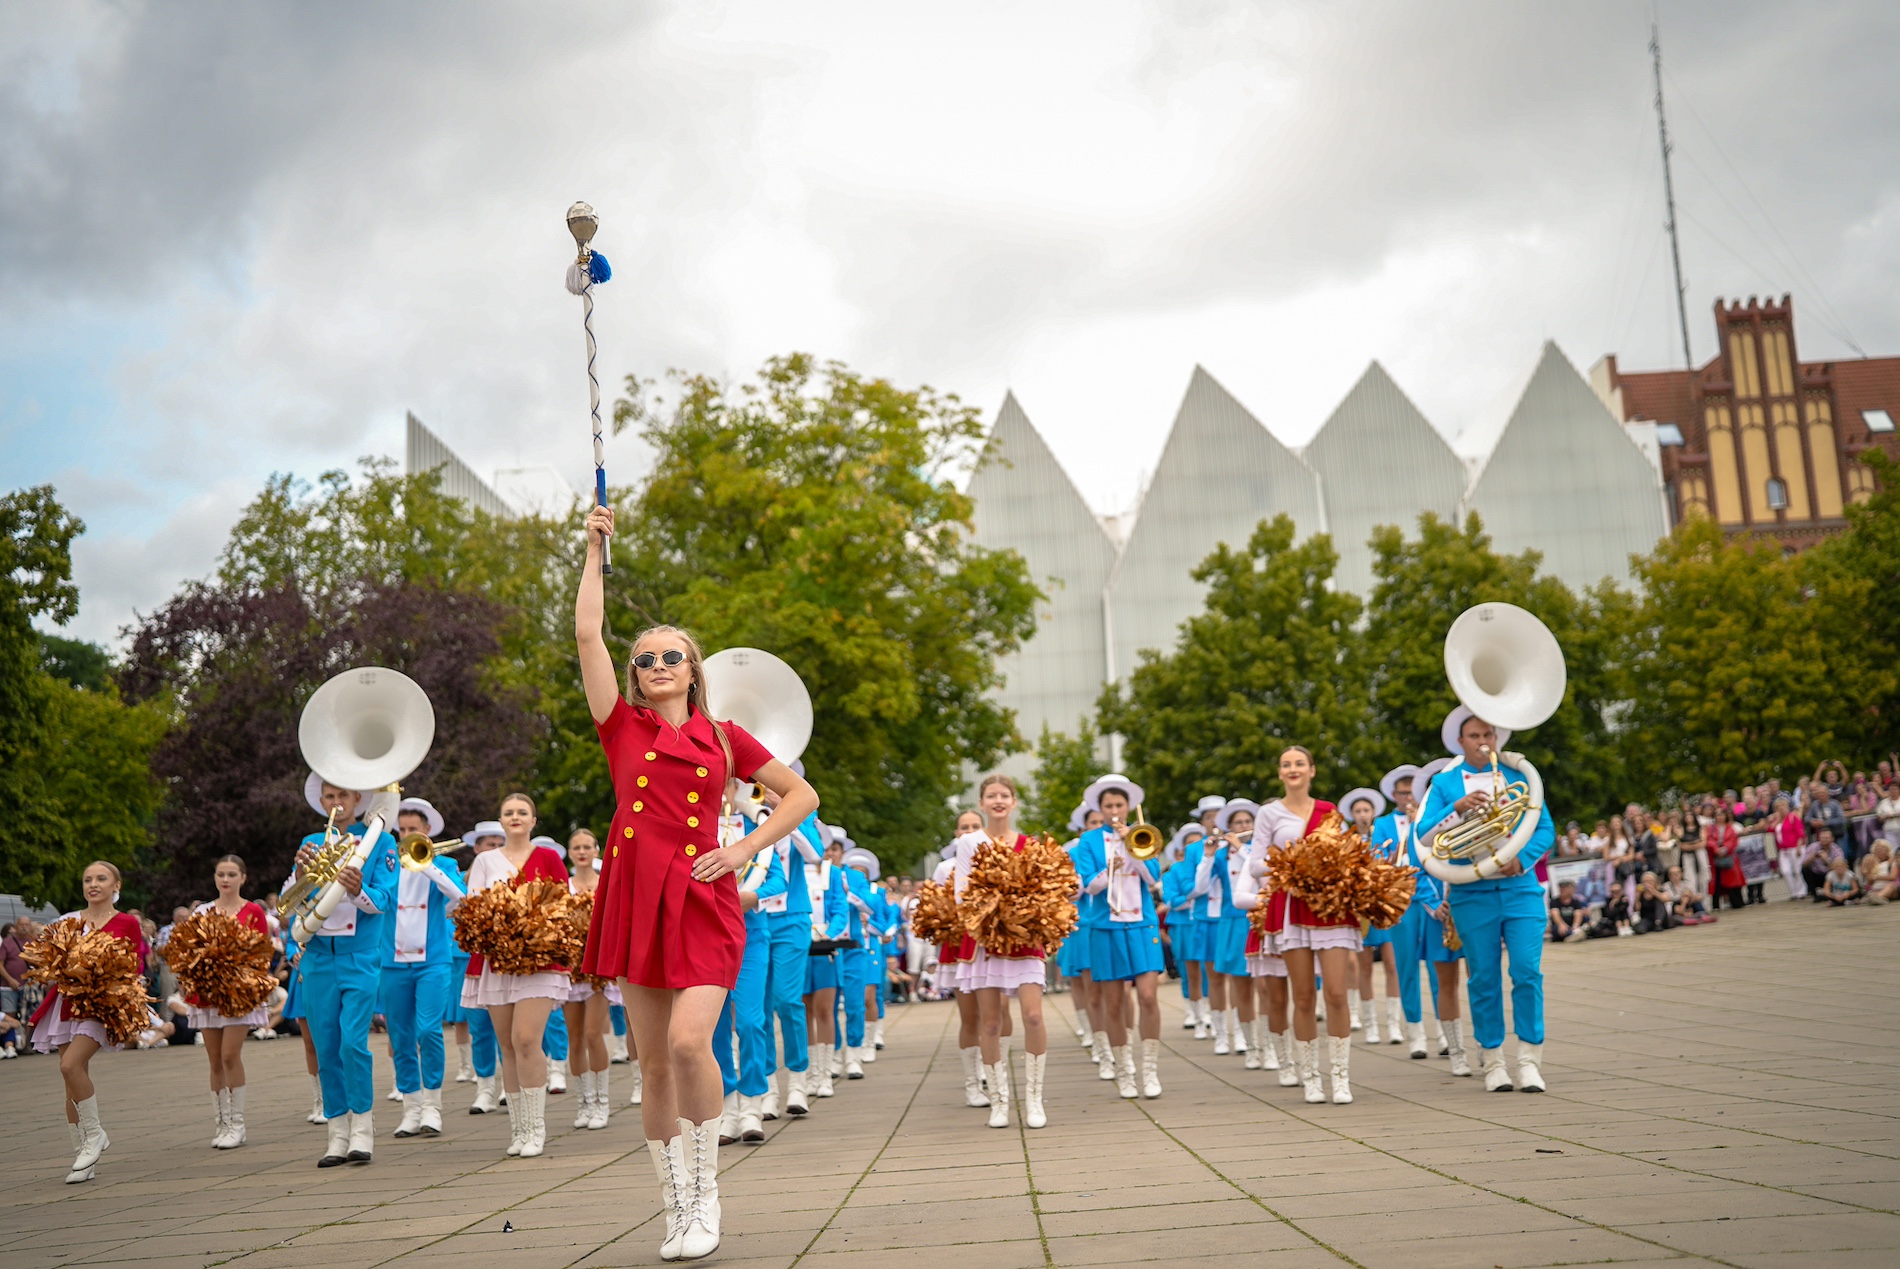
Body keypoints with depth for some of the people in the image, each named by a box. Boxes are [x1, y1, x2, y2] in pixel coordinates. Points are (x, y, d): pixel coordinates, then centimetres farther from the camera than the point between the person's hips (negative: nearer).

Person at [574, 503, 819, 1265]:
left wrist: (745, 850, 1)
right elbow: (587, 634, 4)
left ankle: (706, 1187, 0)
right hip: (636, 899, 2)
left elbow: (802, 795, 13)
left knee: (689, 1043, -20)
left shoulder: (724, 737, 10)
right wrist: (596, 549, 6)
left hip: (702, 902, -1)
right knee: (654, 1062, 4)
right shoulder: (623, 729, 10)